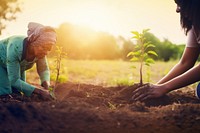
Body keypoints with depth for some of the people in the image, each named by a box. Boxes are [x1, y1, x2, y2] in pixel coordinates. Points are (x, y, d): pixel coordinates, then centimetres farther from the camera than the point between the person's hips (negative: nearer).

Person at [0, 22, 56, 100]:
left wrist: (46, 86, -32)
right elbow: (14, 80, -38)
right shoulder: (15, 47, -43)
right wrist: (39, 91, -44)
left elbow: (44, 70, -11)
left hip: (18, 65, 5)